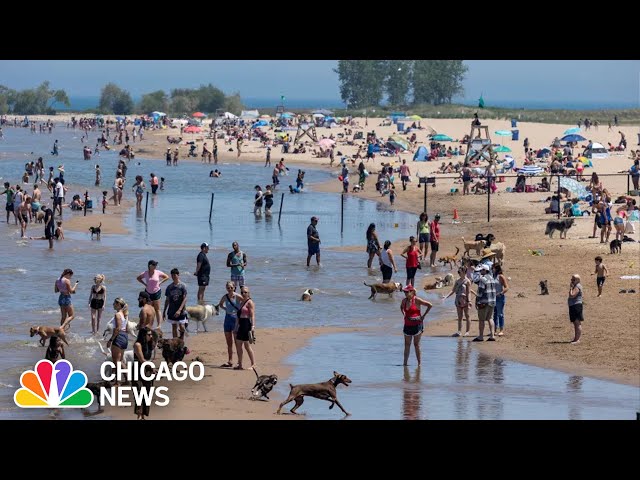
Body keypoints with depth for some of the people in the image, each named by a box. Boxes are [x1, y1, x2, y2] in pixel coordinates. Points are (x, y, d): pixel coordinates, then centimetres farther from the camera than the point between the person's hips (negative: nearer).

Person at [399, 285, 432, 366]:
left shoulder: (417, 300, -12)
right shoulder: (404, 300, 5)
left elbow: (430, 305, -10)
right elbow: (401, 307, 29)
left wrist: (423, 316, -9)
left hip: (416, 325, -6)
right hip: (407, 325, 6)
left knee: (416, 344, -2)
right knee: (407, 344, 6)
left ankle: (419, 363, 5)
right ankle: (405, 362, 9)